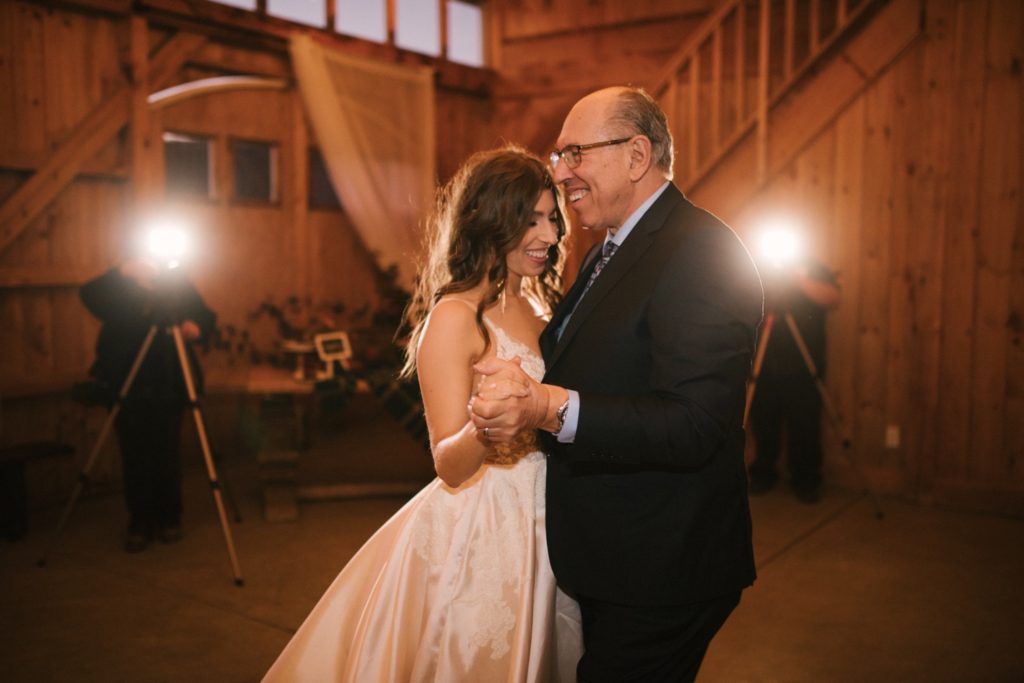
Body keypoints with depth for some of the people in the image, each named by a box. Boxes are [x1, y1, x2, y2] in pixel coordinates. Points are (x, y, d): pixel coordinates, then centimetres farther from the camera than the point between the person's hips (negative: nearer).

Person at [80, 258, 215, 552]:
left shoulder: (177, 282, 1)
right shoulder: (119, 285, -2)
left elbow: (207, 317, 2)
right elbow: (88, 295, -20)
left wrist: (196, 327, -20)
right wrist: (122, 272, -32)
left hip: (168, 387, 0)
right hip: (127, 387, 0)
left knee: (168, 455, 4)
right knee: (134, 456, 3)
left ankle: (169, 519, 20)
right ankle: (140, 522, 15)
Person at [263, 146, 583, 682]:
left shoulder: (538, 310, 8)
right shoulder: (455, 317, -15)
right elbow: (449, 466, -19)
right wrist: (483, 430, -37)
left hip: (542, 535, 7)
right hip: (477, 541, -7)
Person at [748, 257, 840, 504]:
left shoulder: (811, 268, 4)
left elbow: (832, 299, -11)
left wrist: (800, 279, -21)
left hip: (802, 370, -1)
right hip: (764, 368, 1)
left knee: (804, 428, 1)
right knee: (763, 425, 7)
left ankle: (806, 480, 16)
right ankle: (762, 474, 24)